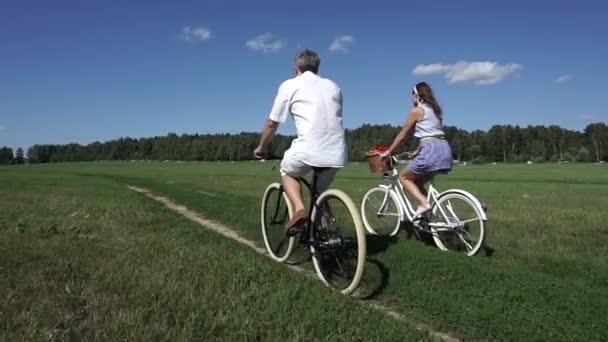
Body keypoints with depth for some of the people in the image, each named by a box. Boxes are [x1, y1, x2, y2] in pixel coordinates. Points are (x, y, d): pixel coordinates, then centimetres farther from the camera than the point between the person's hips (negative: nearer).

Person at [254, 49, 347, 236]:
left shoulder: (289, 85, 10)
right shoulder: (333, 86, 23)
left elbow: (272, 123, 13)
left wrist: (261, 147, 29)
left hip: (308, 150, -4)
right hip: (337, 153, 5)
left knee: (287, 171, 26)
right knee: (320, 192, 28)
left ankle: (299, 208, 3)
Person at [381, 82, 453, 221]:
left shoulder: (416, 111, -1)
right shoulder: (435, 110, 22)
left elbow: (402, 135, 3)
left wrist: (388, 152, 13)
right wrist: (417, 151, 36)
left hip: (432, 150, -8)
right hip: (444, 149, 8)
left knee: (404, 177, 8)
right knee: (417, 182, 20)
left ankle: (424, 204, -11)